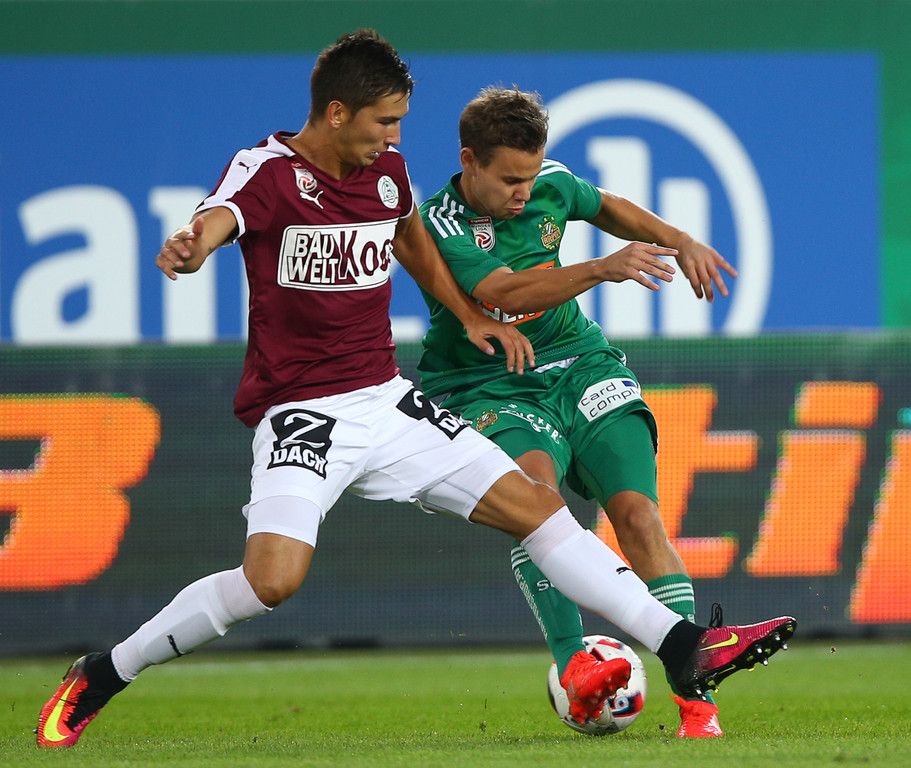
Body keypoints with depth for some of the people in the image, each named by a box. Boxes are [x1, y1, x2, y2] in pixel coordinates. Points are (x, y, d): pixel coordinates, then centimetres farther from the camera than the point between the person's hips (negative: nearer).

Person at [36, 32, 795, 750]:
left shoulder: (387, 168, 7)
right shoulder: (269, 169, -14)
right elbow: (214, 222, -36)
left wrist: (470, 315, 21)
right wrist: (187, 249, -60)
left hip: (388, 401, 7)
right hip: (301, 414, -7)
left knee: (536, 506, 2)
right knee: (272, 578, -26)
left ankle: (683, 648, 8)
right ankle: (100, 677, -10)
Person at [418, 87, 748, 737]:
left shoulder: (550, 184, -1)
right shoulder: (440, 229, -18)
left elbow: (608, 209, 22)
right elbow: (508, 293, -34)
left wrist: (680, 241, 8)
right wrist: (603, 270, -44)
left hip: (578, 366, 4)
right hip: (489, 387, -4)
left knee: (636, 513, -14)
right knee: (536, 483, -34)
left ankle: (695, 696, -15)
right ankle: (574, 668, -35)